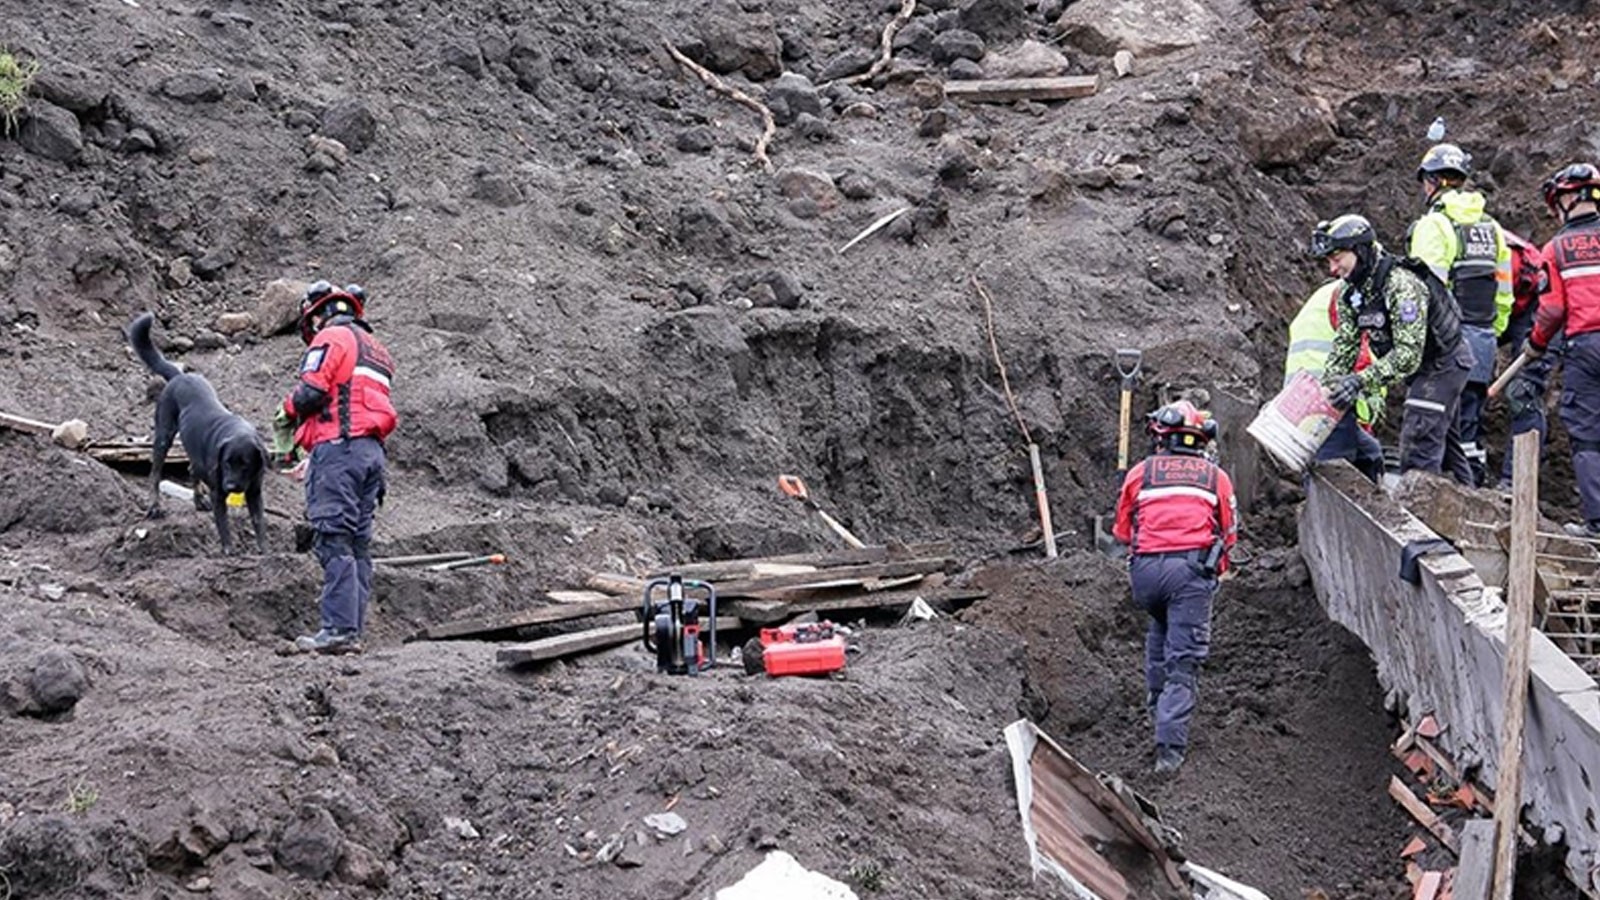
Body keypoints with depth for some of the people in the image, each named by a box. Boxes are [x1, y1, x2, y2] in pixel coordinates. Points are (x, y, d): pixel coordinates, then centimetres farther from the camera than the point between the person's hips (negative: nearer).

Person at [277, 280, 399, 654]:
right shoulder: (374, 349, 27)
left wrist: (289, 409, 9)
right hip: (372, 451, 9)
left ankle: (339, 630, -18)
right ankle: (354, 631, 5)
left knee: (334, 539, -12)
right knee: (358, 542, 7)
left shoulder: (331, 337, -1)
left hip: (339, 445, -9)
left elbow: (311, 391, -13)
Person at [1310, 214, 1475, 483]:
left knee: (1418, 445, -16)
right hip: (1420, 370, 9)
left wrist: (1360, 381, -44)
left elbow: (1408, 354, -37)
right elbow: (1343, 348, -3)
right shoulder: (1350, 296, -4)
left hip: (1443, 363, -9)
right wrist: (1326, 390, -18)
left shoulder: (1401, 285, -32)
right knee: (1444, 443, 19)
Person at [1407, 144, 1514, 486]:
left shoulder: (1433, 225, -8)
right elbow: (1504, 291, 18)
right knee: (1471, 419, 12)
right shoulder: (1491, 227, 17)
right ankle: (1477, 484, 13)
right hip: (1484, 336, 7)